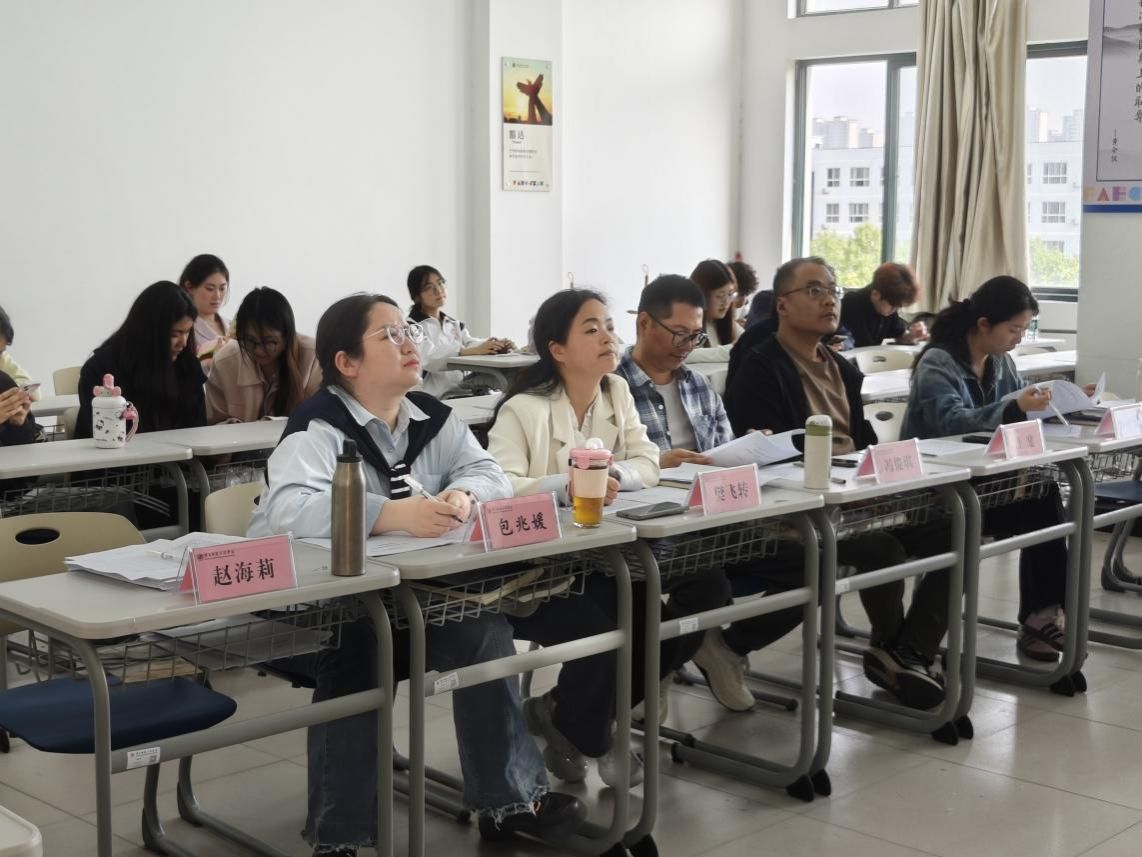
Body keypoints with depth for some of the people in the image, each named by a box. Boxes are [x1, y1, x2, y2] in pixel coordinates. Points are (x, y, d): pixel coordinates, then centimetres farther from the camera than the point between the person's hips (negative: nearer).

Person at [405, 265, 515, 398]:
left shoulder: (455, 325, 19)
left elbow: (470, 343, 2)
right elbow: (430, 357, -19)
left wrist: (498, 346, -20)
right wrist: (475, 350, -32)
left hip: (460, 394, 6)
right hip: (433, 399, -6)